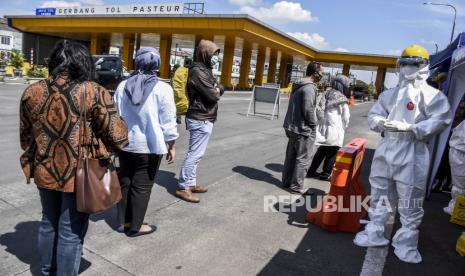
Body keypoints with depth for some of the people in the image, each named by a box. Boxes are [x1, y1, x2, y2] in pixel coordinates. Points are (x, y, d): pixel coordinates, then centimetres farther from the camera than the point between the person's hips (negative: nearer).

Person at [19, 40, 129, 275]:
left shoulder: (32, 91, -1)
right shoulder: (94, 92, -17)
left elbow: (25, 135, 10)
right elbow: (118, 137, -18)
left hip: (44, 172, 6)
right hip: (80, 176, -5)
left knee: (48, 223, 25)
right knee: (71, 232, 11)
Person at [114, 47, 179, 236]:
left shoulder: (123, 86, 3)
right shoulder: (162, 89, -12)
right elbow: (168, 122, -11)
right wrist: (171, 146, -1)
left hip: (125, 143, 5)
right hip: (149, 146, -5)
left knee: (124, 182, 16)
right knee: (142, 186, 5)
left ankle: (123, 222, 26)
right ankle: (135, 226, 16)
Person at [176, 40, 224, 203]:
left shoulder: (204, 70, 16)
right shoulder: (198, 71, -16)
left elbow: (220, 89, 14)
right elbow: (213, 95, -21)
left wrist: (216, 89, -7)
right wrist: (217, 91, -1)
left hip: (202, 118, 10)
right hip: (201, 119, -10)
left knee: (195, 153, 14)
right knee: (195, 154, -6)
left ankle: (191, 183, 24)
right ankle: (183, 188, 2)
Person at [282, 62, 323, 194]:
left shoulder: (298, 86, 11)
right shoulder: (309, 88, -18)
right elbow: (308, 110, -23)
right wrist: (314, 124, -8)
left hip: (292, 127, 9)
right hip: (303, 129, -9)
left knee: (291, 156, 17)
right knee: (303, 158, 1)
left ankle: (287, 181, 26)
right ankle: (296, 186, 7)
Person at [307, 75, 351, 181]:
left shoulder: (326, 94, 7)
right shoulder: (342, 99, -11)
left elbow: (318, 109, 5)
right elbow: (346, 117, -6)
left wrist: (322, 121, 12)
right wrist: (343, 128, 11)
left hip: (323, 128, 7)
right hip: (334, 130, -6)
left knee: (321, 151, 18)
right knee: (332, 153, 9)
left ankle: (311, 171, 22)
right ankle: (326, 174, 16)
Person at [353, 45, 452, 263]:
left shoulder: (431, 94, -3)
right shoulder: (390, 94, 13)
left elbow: (441, 120, -13)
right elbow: (373, 114, 12)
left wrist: (409, 127, -23)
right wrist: (381, 123, -11)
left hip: (412, 155, -5)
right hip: (385, 150, 5)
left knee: (410, 204, 4)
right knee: (379, 195, 15)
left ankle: (405, 243, 20)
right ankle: (374, 233, 30)